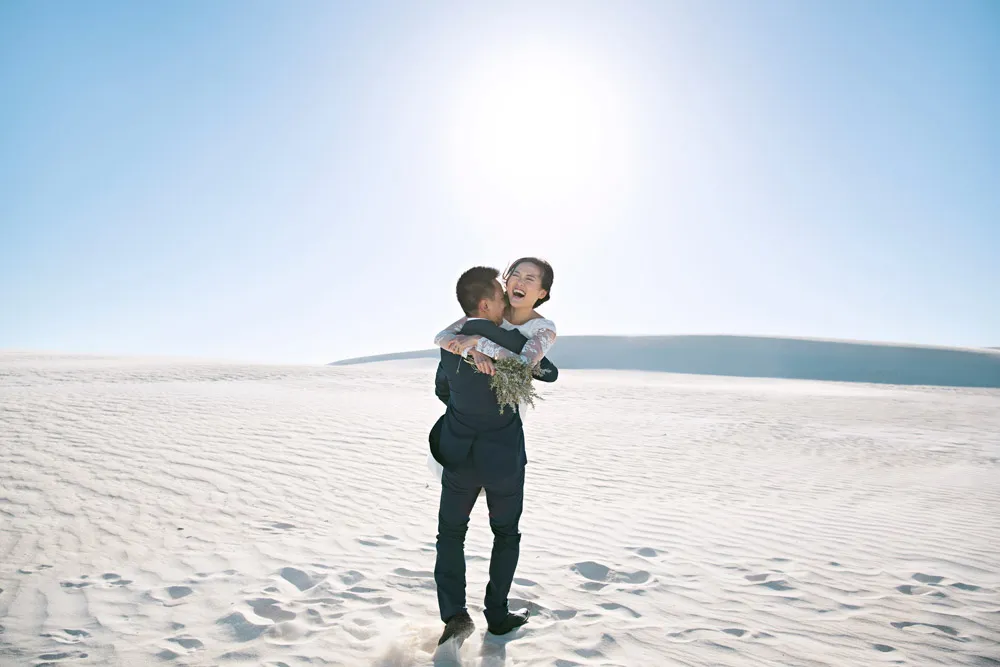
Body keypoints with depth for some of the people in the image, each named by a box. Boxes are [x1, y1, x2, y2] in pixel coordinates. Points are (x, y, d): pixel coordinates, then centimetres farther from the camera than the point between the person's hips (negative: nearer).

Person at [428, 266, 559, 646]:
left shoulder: (450, 342, -1)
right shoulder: (513, 341, -14)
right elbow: (550, 374, 2)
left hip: (459, 457, 3)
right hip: (505, 459, -2)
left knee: (451, 533, 19)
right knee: (506, 535, 19)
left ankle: (455, 613, 7)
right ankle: (497, 615, 25)